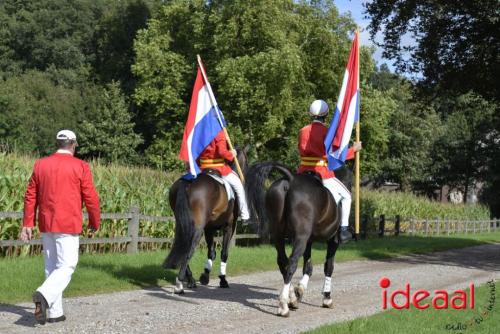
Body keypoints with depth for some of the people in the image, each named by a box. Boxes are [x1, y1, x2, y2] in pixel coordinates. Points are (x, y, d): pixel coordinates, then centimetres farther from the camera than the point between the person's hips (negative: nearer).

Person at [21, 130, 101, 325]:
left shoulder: (40, 165, 7)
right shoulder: (80, 166, -6)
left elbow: (30, 196, 7)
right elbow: (91, 198, -5)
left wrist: (28, 224, 11)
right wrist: (95, 222, 9)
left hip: (46, 225, 5)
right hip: (68, 225, -5)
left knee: (51, 267, 12)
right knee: (67, 266, -2)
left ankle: (55, 312, 14)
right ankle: (43, 295, -26)